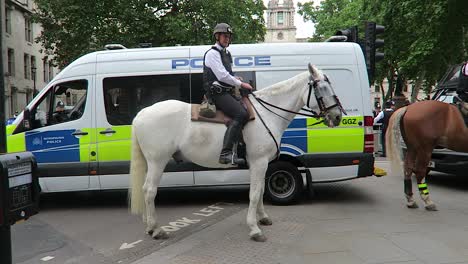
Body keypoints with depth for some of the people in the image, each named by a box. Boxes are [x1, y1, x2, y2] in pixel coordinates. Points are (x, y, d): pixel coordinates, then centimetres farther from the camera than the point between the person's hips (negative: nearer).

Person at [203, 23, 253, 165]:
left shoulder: (227, 54, 25)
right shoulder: (212, 53, -6)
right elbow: (222, 75, -16)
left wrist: (236, 80, 12)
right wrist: (240, 83, -11)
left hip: (227, 92, 10)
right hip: (217, 93, -10)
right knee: (241, 114, -27)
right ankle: (226, 153, -34)